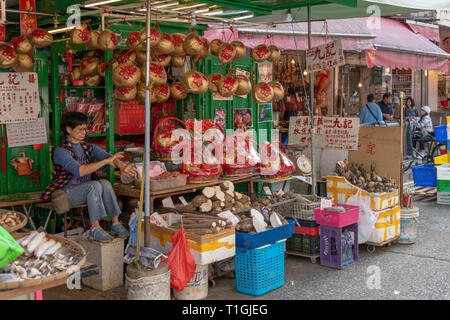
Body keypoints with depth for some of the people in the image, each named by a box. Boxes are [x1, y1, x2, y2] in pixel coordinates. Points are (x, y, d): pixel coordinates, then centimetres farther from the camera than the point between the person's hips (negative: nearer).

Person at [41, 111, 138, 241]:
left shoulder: (88, 147, 10)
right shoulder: (61, 151, -12)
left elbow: (107, 156, -4)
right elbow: (79, 171, -27)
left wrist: (122, 166, -27)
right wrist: (106, 161, -29)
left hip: (86, 190, 6)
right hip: (67, 193, -6)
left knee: (105, 183, -24)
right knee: (95, 185, -31)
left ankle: (115, 224, -22)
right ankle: (95, 229, -30)